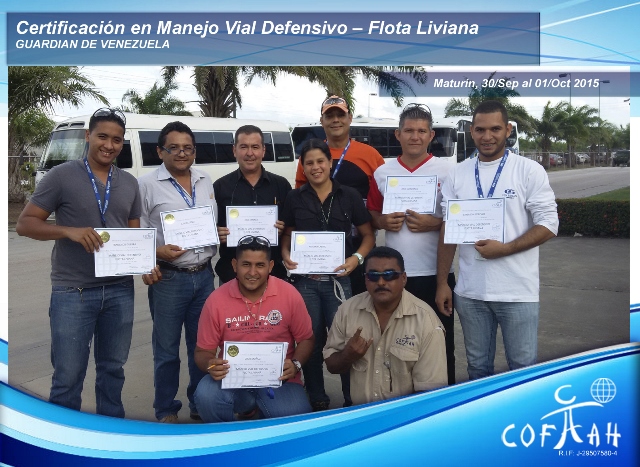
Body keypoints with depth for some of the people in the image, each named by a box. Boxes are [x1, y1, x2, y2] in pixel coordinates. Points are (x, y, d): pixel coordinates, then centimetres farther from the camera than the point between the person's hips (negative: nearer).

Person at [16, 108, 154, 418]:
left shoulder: (129, 183, 9)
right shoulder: (62, 176, -5)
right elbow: (25, 224, -6)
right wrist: (69, 231, -22)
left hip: (120, 290, 4)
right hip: (72, 291, -4)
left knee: (113, 368, 17)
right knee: (68, 375, 3)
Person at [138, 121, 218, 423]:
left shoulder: (206, 182, 11)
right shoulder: (147, 185, -5)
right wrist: (157, 252, -22)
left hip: (204, 275, 5)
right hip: (169, 278, -4)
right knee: (166, 348, 7)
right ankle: (166, 411, 23)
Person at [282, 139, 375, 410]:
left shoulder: (349, 196, 1)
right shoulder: (294, 199, 4)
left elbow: (368, 236, 5)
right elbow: (287, 235, 12)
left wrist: (357, 257, -13)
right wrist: (286, 255, -8)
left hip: (339, 279, -1)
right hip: (305, 281, 1)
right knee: (311, 341, 11)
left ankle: (353, 401, 17)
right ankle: (317, 400, 25)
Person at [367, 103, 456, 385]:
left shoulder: (447, 171, -1)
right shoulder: (382, 173, 7)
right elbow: (372, 214, 14)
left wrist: (435, 223, -17)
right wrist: (384, 221, -7)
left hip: (435, 272, -2)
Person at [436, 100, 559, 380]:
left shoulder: (529, 171, -2)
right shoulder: (458, 174, 7)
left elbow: (548, 225, -6)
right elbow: (448, 231, 8)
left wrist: (504, 249, -17)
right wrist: (442, 283, 5)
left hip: (518, 292, -3)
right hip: (469, 292, 3)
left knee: (523, 369, 7)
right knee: (477, 367, 15)